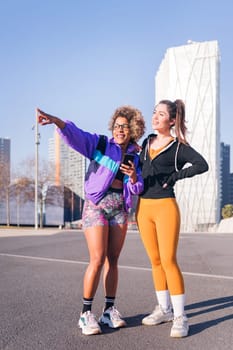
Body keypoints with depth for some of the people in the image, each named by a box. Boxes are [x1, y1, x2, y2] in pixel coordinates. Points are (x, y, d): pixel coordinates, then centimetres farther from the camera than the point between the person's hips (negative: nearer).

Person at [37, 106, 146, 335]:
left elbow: (137, 189, 8)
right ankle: (86, 313, 0)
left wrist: (134, 176, -15)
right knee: (97, 260, -11)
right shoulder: (100, 144, -1)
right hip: (96, 205, -4)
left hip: (120, 208, 5)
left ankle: (109, 310, 16)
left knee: (112, 260, 7)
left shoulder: (136, 157, 10)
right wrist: (57, 121, -37)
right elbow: (76, 135, -18)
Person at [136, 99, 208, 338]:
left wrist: (176, 176, -15)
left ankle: (180, 317, 0)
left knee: (168, 260, -9)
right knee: (155, 261, 10)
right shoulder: (147, 142, 14)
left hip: (165, 207, -6)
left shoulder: (178, 146, -3)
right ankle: (164, 309, 22)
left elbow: (202, 165, -17)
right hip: (143, 208, 6)